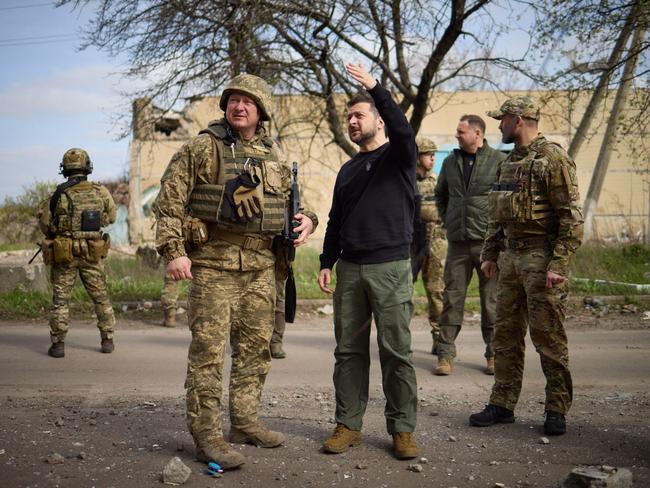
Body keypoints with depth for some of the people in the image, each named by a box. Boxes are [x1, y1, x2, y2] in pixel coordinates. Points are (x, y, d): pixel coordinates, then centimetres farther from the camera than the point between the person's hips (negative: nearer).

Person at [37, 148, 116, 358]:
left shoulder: (60, 195, -12)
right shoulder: (100, 192, -5)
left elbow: (45, 222, -3)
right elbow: (111, 216, 10)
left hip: (65, 255, -2)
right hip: (92, 255, 2)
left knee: (61, 300, 8)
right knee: (101, 297, 14)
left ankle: (58, 344, 7)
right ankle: (108, 340, 17)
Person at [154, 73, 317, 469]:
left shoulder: (275, 157, 11)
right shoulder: (201, 148, -3)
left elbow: (289, 200, 23)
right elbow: (169, 199, -5)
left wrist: (307, 219, 1)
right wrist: (173, 250, -13)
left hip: (261, 266, 6)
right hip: (213, 262, -5)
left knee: (256, 347, 12)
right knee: (209, 349, -5)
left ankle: (245, 422, 25)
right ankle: (207, 435, 3)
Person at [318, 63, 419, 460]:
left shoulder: (398, 157, 3)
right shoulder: (348, 170, 19)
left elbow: (403, 129, -21)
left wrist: (375, 88, -27)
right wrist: (327, 262, 12)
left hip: (391, 267, -5)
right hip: (349, 269, 5)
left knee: (396, 352, -2)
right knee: (349, 351, 6)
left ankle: (403, 429, 7)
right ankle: (349, 424, 14)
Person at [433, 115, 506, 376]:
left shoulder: (499, 160, -3)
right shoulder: (450, 162, 11)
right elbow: (440, 194, 24)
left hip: (488, 240, -3)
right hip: (457, 242, 4)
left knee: (491, 300, 5)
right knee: (452, 298, 3)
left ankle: (494, 355, 16)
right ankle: (446, 354, 8)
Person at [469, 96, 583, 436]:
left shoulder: (553, 158, -11)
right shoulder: (510, 161, 16)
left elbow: (572, 217, -16)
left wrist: (558, 265, -20)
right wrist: (489, 254, 17)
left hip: (541, 258, -8)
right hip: (510, 257, 8)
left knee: (548, 337, -1)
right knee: (506, 335, 10)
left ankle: (557, 410, 11)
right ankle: (502, 405, 19)